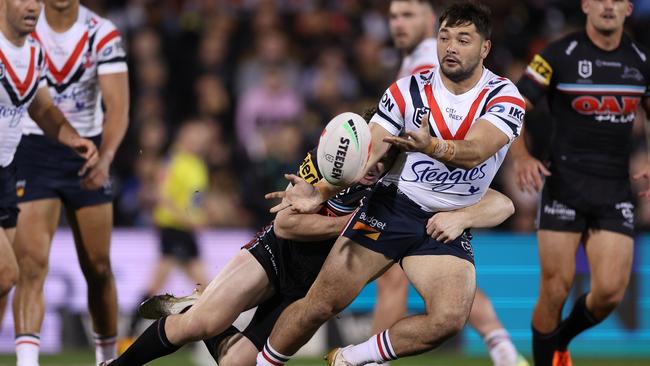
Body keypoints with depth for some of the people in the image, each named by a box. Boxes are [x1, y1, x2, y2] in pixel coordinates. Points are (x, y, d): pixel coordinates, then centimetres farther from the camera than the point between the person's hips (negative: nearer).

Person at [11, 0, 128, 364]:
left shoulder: (102, 35, -8)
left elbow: (118, 105, -17)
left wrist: (105, 158, -32)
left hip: (87, 153, 1)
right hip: (33, 150, -1)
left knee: (98, 269, 8)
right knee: (32, 263, -15)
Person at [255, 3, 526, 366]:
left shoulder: (504, 98, -9)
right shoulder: (409, 90, -3)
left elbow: (474, 152, -26)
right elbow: (368, 153, -7)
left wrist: (431, 147, -48)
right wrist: (322, 191, -24)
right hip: (392, 208, 0)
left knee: (450, 319, -23)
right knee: (320, 304, -8)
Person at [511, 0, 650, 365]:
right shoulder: (559, 55, -5)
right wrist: (522, 157, -19)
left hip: (616, 191, 3)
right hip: (565, 184, -3)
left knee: (609, 292, -8)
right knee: (556, 290, -5)